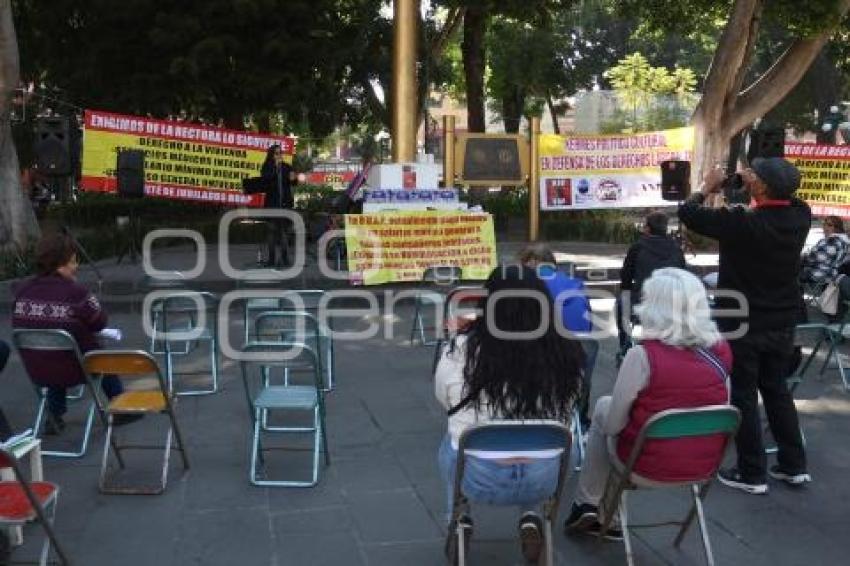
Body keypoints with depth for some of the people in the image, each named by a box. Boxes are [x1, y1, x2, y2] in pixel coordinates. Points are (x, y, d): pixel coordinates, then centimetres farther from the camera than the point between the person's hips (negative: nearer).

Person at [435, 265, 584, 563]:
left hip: (477, 479, -1)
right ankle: (531, 519, 24)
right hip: (544, 479, 1)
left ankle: (459, 521, 28)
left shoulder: (461, 349, -16)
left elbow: (443, 399, 3)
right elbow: (566, 412, 5)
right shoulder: (564, 351, -12)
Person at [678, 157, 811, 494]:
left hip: (743, 324, -6)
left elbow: (688, 214, -15)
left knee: (743, 395, 5)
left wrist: (708, 187, 2)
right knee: (777, 390, 19)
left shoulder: (742, 223, -24)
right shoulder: (800, 217, -6)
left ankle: (752, 474, 11)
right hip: (783, 323, 6)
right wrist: (757, 186, 11)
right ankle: (793, 466, 25)